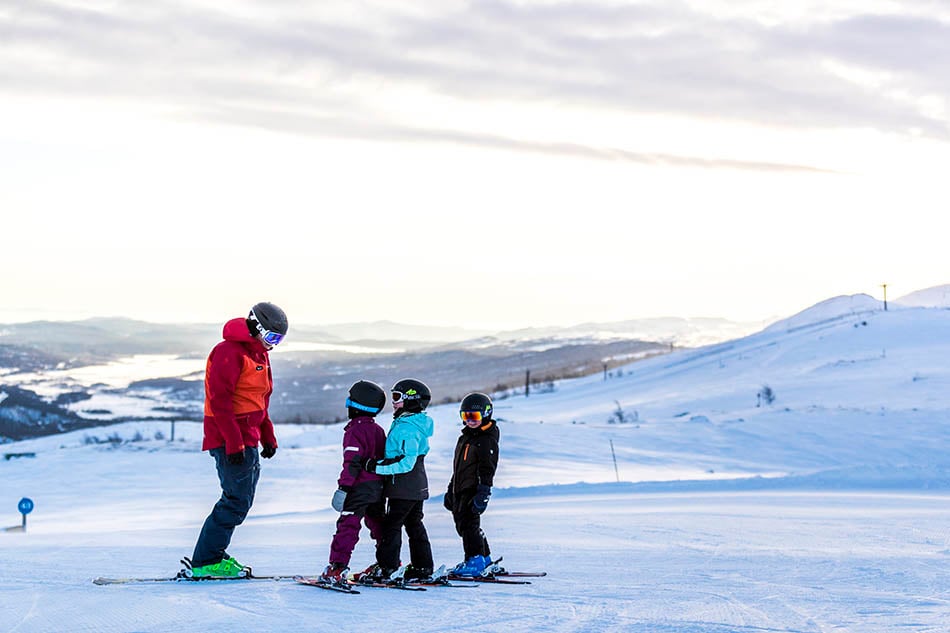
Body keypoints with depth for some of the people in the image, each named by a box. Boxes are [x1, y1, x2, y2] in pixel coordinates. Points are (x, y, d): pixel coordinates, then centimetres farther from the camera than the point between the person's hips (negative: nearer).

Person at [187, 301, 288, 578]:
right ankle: (205, 562, -5)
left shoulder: (259, 354, 18)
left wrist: (268, 437, 18)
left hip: (247, 441, 10)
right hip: (230, 440, -10)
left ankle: (213, 555, 20)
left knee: (241, 500, 12)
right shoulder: (229, 352, -14)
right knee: (237, 501, -11)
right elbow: (220, 401, -20)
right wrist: (234, 443, -23)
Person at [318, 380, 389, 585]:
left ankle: (337, 568, -14)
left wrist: (343, 488, -21)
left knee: (347, 526, -8)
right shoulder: (379, 430, 13)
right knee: (378, 524, 19)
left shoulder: (355, 430, -13)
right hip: (378, 488, 8)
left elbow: (352, 463, -20)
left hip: (360, 488, -8)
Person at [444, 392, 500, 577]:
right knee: (462, 525, 13)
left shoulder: (488, 440, -10)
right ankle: (485, 558, 24)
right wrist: (451, 490, 26)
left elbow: (487, 469, -16)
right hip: (460, 490, 10)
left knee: (468, 524, -14)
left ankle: (475, 560, -12)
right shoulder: (465, 437, 19)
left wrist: (483, 493, -22)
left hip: (473, 489, -9)